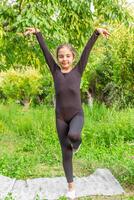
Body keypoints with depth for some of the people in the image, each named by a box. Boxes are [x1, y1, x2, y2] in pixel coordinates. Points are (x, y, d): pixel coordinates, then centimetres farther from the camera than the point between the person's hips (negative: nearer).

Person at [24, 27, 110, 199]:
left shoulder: (78, 70, -4)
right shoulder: (56, 71, -1)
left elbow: (87, 50, -14)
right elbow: (45, 51, -4)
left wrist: (96, 32, -22)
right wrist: (37, 33, -8)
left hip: (77, 115, -2)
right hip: (60, 118, 2)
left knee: (73, 135, -34)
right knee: (66, 153, 6)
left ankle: (76, 142, 5)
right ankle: (71, 185, 23)